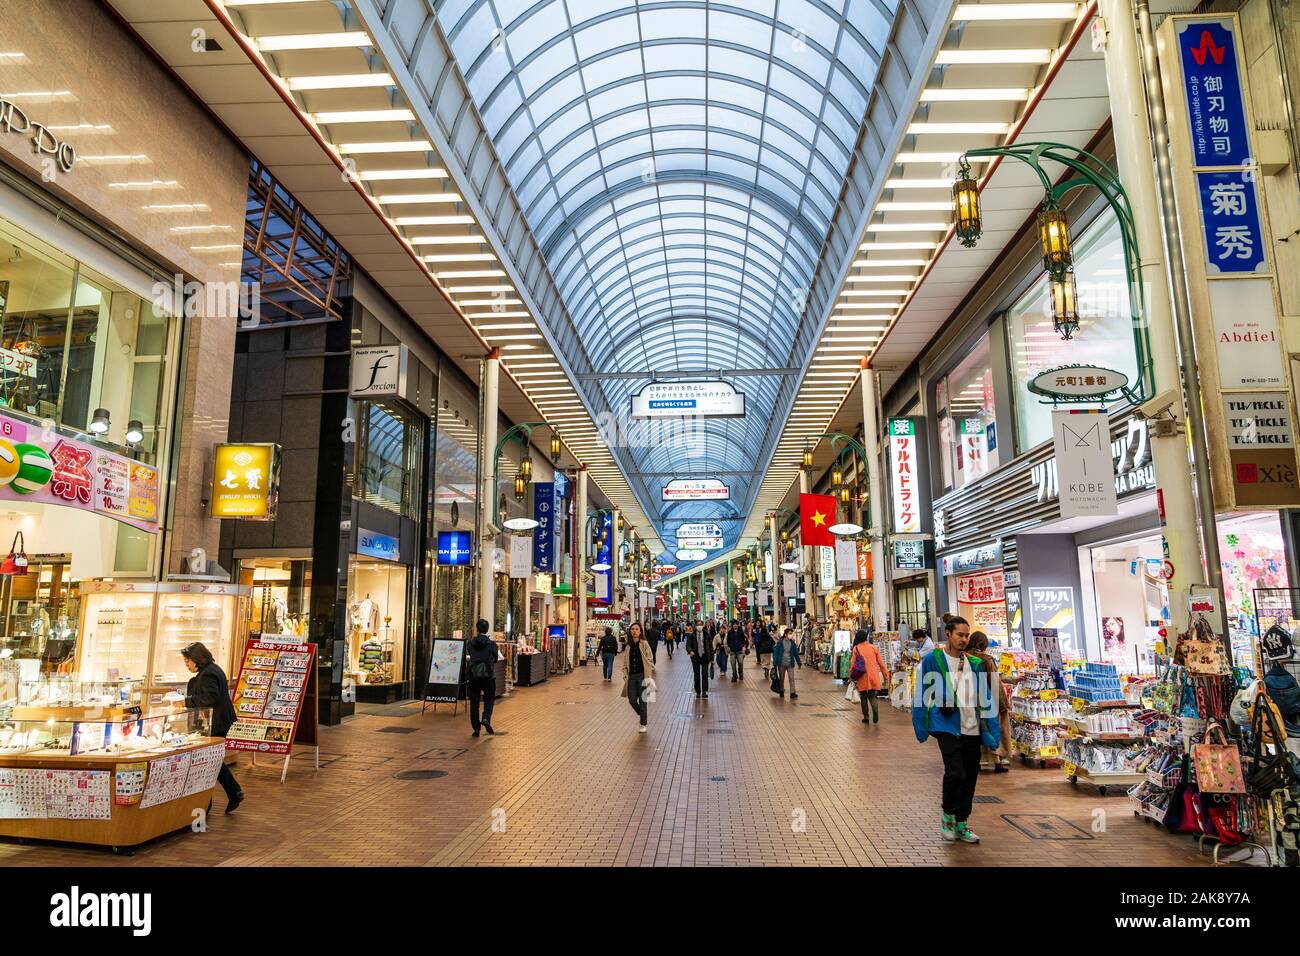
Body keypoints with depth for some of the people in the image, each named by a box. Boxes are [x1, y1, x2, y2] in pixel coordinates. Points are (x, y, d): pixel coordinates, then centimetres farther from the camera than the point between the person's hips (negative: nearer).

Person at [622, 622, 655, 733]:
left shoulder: (644, 644, -5)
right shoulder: (628, 646, 8)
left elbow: (650, 659, -6)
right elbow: (625, 662, 13)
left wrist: (648, 675, -11)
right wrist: (625, 674, 3)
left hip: (642, 675, -4)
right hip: (631, 676, 4)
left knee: (642, 700, 1)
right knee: (632, 700, 3)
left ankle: (643, 724, 14)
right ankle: (641, 714, 34)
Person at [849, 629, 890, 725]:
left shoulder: (856, 649, -1)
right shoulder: (874, 647, 4)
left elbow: (852, 664, -3)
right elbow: (881, 663, 7)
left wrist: (852, 677, 5)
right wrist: (886, 676, 14)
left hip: (862, 677, -1)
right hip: (874, 677, 1)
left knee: (864, 697, 13)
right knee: (872, 697, 8)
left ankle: (866, 717, 11)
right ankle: (875, 711, -19)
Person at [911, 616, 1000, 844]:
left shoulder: (975, 664, 11)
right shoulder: (932, 660, -3)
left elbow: (985, 699, 14)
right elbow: (922, 694, -1)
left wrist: (992, 731, 10)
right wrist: (921, 728, -2)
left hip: (972, 729, 5)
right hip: (947, 727, -5)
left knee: (970, 776, 9)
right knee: (956, 772, -16)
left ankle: (961, 824, 25)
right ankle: (947, 817, 8)